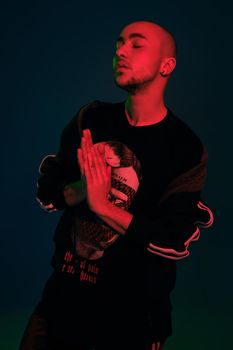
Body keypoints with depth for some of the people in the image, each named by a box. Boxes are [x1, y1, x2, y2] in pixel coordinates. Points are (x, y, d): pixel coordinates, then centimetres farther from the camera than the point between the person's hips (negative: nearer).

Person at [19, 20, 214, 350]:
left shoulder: (187, 149, -13)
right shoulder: (90, 118, 0)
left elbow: (177, 242, -17)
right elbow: (46, 189, 2)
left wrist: (102, 205, -23)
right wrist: (77, 191, -19)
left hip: (133, 310, -3)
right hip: (65, 290, 4)